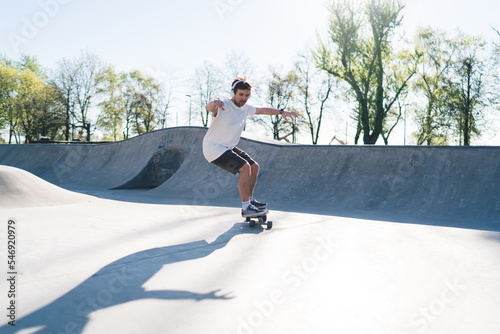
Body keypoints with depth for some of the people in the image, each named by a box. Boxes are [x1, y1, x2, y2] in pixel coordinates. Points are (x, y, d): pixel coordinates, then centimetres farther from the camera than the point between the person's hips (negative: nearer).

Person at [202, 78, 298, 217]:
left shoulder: (245, 109, 7)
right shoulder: (223, 106, -19)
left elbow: (263, 110, 22)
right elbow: (208, 107, -40)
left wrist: (281, 112, 15)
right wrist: (215, 103, -63)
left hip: (229, 147, 9)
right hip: (214, 148, -9)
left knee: (255, 167, 7)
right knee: (245, 167, -23)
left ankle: (249, 199, 24)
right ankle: (246, 208, -14)